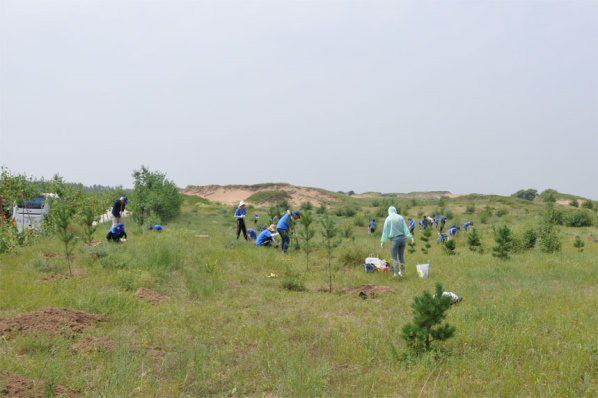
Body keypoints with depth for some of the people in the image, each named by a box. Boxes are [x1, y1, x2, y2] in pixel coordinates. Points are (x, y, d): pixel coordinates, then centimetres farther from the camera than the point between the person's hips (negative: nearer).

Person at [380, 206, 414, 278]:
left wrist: (383, 241, -2)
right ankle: (402, 271, 19)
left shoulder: (388, 219, -3)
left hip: (394, 239, -4)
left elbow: (385, 231, -4)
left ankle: (396, 273, -1)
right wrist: (411, 238, -2)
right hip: (402, 238, 4)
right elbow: (406, 228, 0)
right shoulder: (400, 218, 5)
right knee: (401, 256, 14)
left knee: (394, 257, 1)